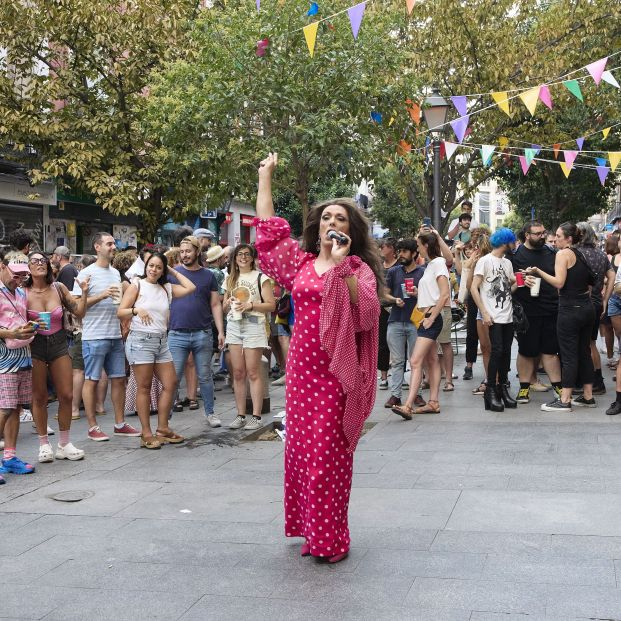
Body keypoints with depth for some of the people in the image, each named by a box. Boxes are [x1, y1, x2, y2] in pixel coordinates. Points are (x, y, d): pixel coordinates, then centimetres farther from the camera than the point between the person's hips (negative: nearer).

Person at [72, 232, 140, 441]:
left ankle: (120, 423, 17)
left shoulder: (116, 273, 14)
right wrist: (102, 295, -20)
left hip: (115, 336, 7)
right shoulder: (87, 273, -7)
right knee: (92, 380, 0)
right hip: (94, 337, -7)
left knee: (119, 379, 9)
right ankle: (93, 427, 7)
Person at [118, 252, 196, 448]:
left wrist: (174, 271, 11)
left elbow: (190, 287, 4)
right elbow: (120, 312, -1)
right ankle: (146, 434, 3)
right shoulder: (137, 285, 1)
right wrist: (136, 310, -20)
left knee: (170, 384, 4)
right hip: (140, 340, -6)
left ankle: (162, 429, 15)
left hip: (161, 341, 6)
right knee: (144, 388, -2)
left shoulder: (167, 288, 13)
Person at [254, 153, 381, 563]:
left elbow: (367, 311, -15)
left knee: (329, 451, -4)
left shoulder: (359, 269, 1)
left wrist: (342, 268, -20)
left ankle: (331, 537, 6)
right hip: (302, 367, 4)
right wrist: (265, 176, 17)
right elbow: (268, 229, 16)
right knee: (301, 447, 8)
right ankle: (312, 531, 21)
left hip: (338, 370, -4)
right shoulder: (301, 262, 12)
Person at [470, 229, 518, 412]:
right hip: (493, 317, -6)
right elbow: (474, 288, -8)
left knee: (506, 352, 6)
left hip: (508, 316, 6)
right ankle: (490, 392, -5)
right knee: (497, 351, -12)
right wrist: (484, 313, -13)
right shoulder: (485, 261, -4)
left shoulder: (507, 263, 17)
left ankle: (503, 389, 15)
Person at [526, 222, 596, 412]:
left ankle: (564, 401, -2)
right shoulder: (580, 255, 15)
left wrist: (538, 272, -14)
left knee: (569, 355, -5)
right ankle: (588, 397, 18)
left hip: (570, 310, -8)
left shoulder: (563, 253, -9)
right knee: (584, 352, 13)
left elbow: (559, 282, -18)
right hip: (587, 308, 8)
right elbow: (589, 284, 16)